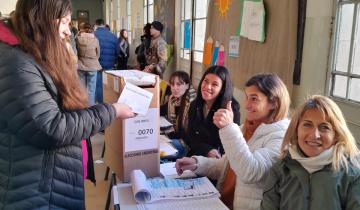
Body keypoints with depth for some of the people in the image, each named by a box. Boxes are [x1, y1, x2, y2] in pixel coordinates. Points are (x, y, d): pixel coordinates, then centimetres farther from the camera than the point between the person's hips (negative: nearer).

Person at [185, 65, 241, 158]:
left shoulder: (232, 108, -12)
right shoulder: (194, 105, 5)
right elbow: (189, 137, 3)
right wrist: (208, 150, -13)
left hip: (218, 161, -5)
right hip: (195, 156, 5)